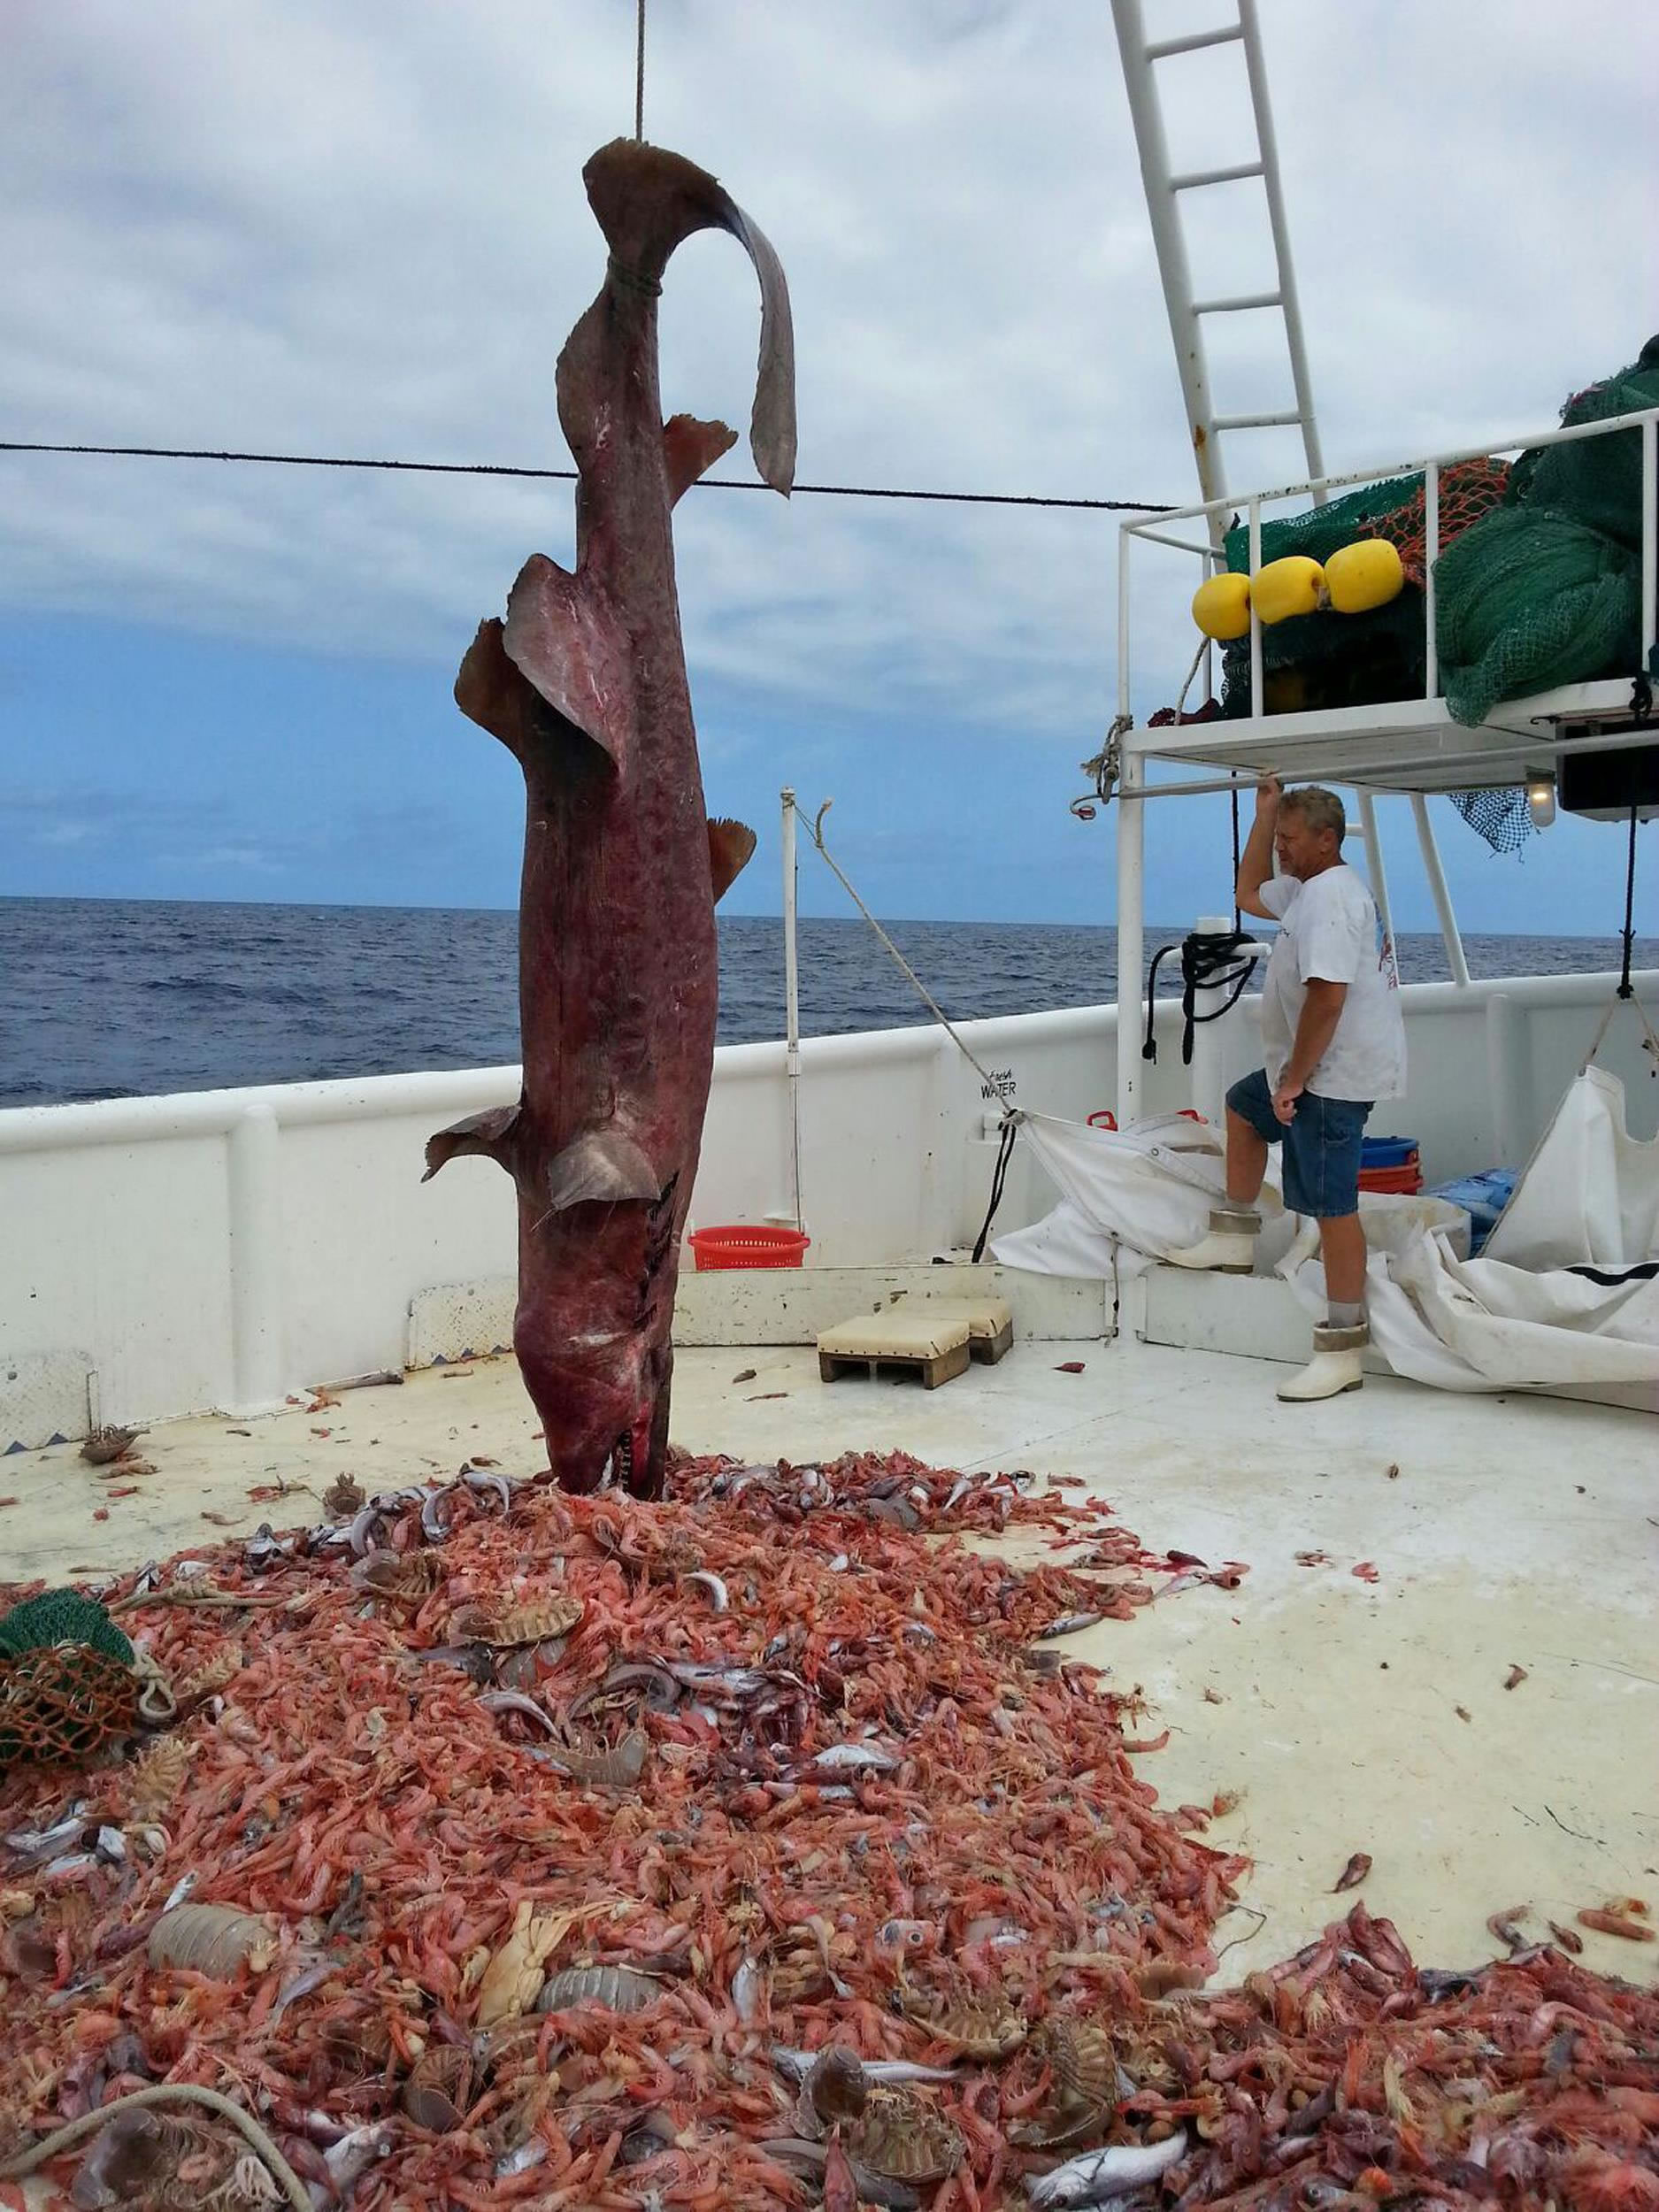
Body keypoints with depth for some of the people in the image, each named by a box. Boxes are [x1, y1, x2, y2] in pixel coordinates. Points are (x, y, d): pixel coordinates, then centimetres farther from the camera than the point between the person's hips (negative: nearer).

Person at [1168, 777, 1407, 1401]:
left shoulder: (1330, 894, -18)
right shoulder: (1309, 888, 15)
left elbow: (1327, 997, -27)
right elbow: (1249, 893, 33)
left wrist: (1293, 1080, -21)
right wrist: (1266, 810, 25)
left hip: (1335, 1074, -12)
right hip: (1312, 1068, 12)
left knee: (1332, 1204, -11)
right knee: (1243, 1108, 30)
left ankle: (1342, 1351, -8)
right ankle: (1236, 1238, 39)